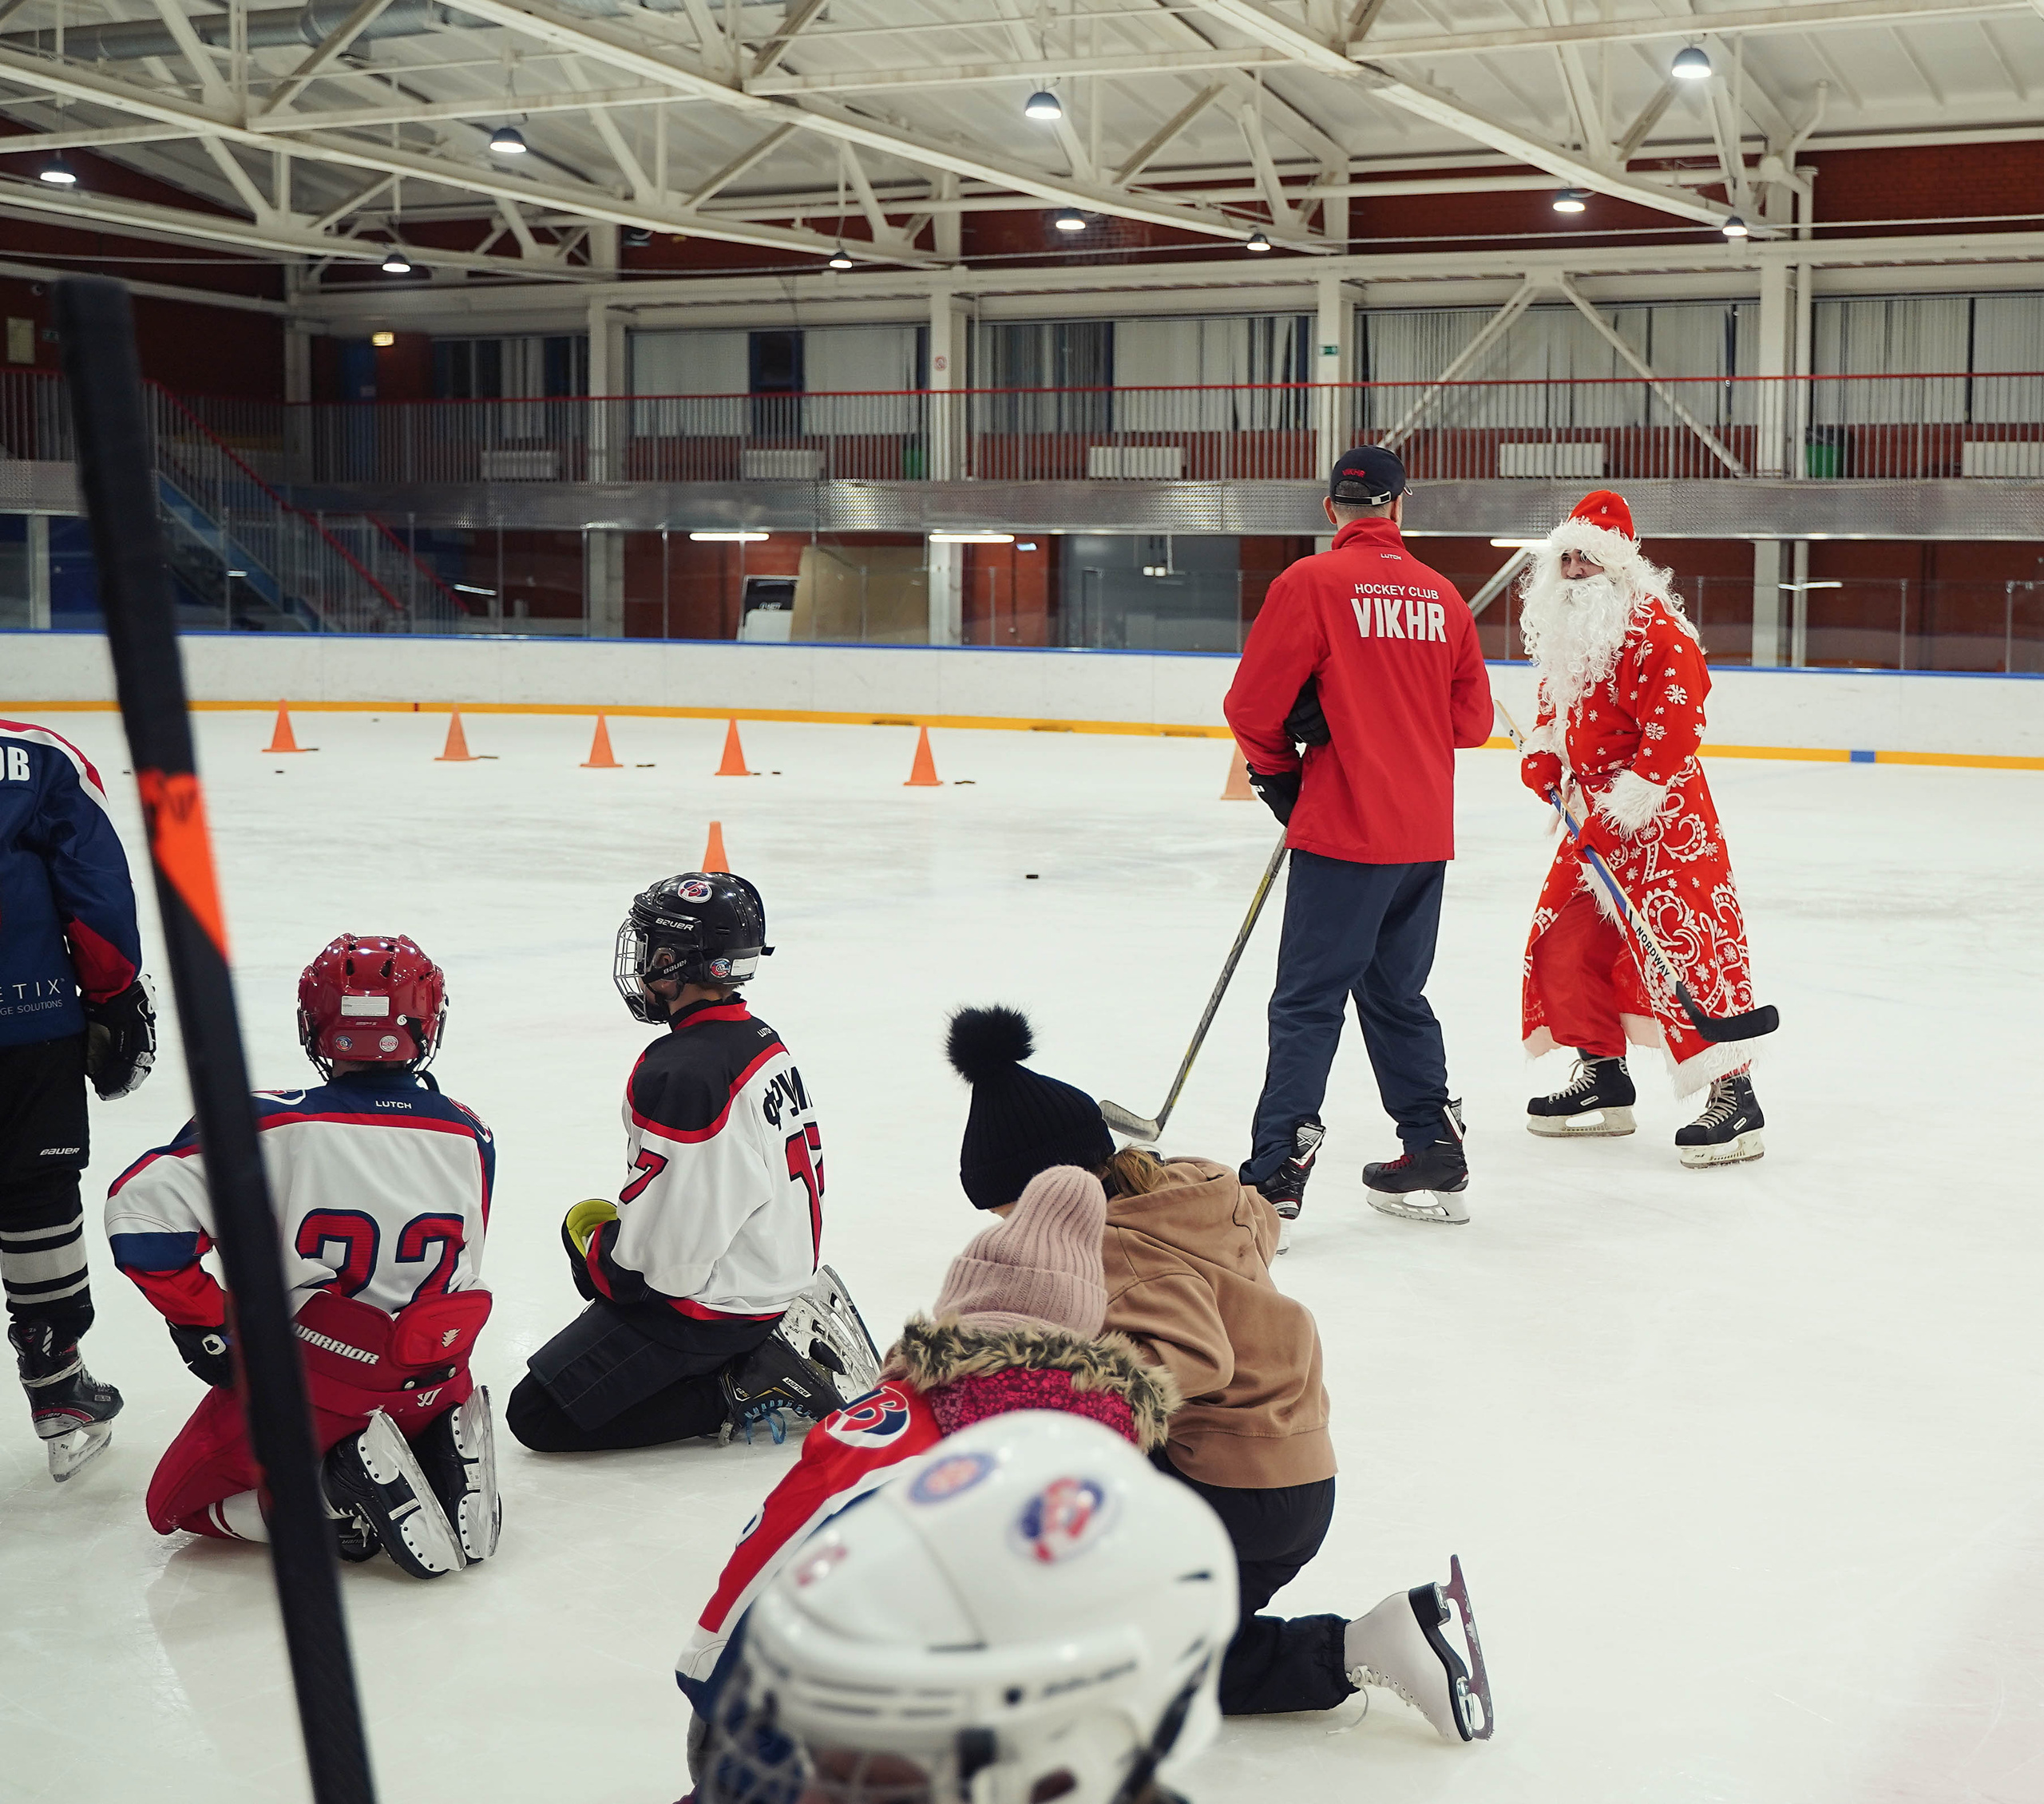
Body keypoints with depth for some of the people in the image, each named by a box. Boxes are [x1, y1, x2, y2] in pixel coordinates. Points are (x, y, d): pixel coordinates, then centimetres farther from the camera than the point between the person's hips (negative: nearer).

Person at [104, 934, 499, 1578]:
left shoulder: (272, 1127, -17)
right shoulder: (468, 1139, -5)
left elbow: (140, 1211, -18)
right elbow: (459, 1279, 7)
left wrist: (207, 1325, -9)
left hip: (300, 1382, -4)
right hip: (429, 1382, 4)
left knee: (179, 1505, 18)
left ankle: (336, 1495, -7)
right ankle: (440, 1454, 4)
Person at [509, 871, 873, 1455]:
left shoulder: (681, 1073, -25)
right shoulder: (766, 1045, 5)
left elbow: (660, 1251, -24)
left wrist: (595, 1260, -3)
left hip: (710, 1306, -9)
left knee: (539, 1417, -5)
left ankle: (744, 1388, -8)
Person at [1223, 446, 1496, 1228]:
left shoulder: (1312, 583, -8)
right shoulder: (1441, 594, 8)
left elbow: (1253, 706, -8)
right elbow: (1471, 720, 13)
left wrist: (1280, 774, 9)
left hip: (1344, 831, -5)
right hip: (1426, 832, 6)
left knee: (1309, 1001, -4)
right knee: (1394, 993, 18)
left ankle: (1275, 1176, -10)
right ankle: (1435, 1161, 23)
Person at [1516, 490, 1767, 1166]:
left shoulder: (1656, 630, -17)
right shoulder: (1564, 627, 12)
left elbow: (1674, 726, -21)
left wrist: (1625, 804, -22)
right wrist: (1544, 758, 7)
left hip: (1662, 818, -9)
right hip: (1593, 814, 9)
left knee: (1682, 943, -15)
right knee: (1565, 940, 11)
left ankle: (1735, 1096, -12)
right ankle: (1603, 1078, 25)